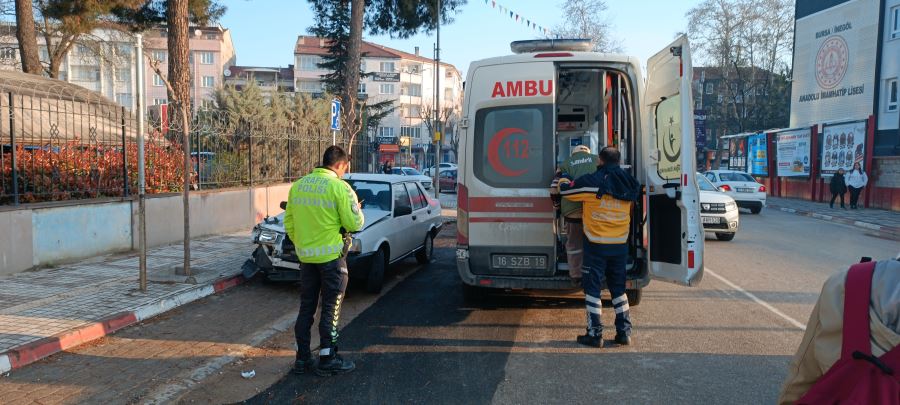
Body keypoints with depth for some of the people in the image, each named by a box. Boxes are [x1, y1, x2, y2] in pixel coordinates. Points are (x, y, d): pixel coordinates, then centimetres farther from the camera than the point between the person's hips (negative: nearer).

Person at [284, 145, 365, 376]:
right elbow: (354, 223, -13)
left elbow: (288, 223, 10)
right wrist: (356, 209, 6)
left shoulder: (298, 186, 6)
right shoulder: (339, 187, -14)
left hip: (306, 257, 6)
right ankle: (327, 360, 9)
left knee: (306, 308, 14)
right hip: (331, 256, -6)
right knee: (330, 309, 3)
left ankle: (302, 359, 20)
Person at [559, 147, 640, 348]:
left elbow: (565, 190, -4)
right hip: (620, 245, 5)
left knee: (592, 287, 5)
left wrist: (562, 179, 19)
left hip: (596, 245, -5)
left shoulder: (592, 181, -13)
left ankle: (595, 334, 4)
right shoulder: (630, 184, 3)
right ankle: (624, 331, 18)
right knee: (618, 287, 17)